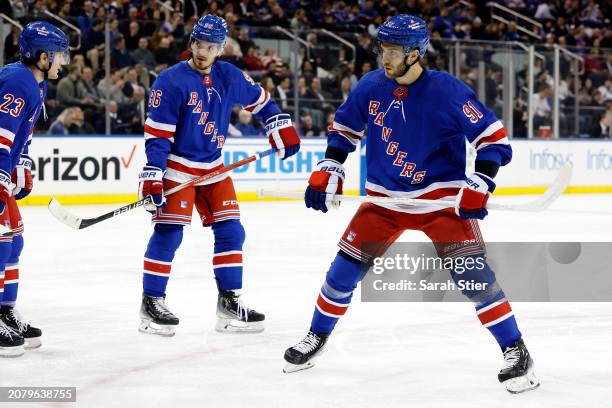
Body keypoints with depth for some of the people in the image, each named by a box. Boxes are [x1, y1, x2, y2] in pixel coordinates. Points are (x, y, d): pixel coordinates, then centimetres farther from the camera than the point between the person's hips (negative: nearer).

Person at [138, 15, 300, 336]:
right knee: (168, 233, -10)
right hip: (176, 167, -6)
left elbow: (259, 101, 17)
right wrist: (152, 176, -23)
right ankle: (151, 302, -1)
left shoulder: (230, 77, -1)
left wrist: (283, 129, 9)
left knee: (231, 232, 3)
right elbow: (156, 133, -17)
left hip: (213, 167, 6)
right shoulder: (171, 82, -16)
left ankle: (229, 301, 11)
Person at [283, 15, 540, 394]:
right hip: (385, 198, 4)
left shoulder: (448, 91, -18)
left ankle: (516, 352, -6)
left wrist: (479, 186, -24)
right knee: (345, 268, 2)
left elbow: (493, 136, -15)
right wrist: (328, 171, 2)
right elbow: (344, 128, 13)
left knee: (472, 273, -16)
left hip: (443, 198, -4)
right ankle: (316, 338, 24)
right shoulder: (371, 87, -5)